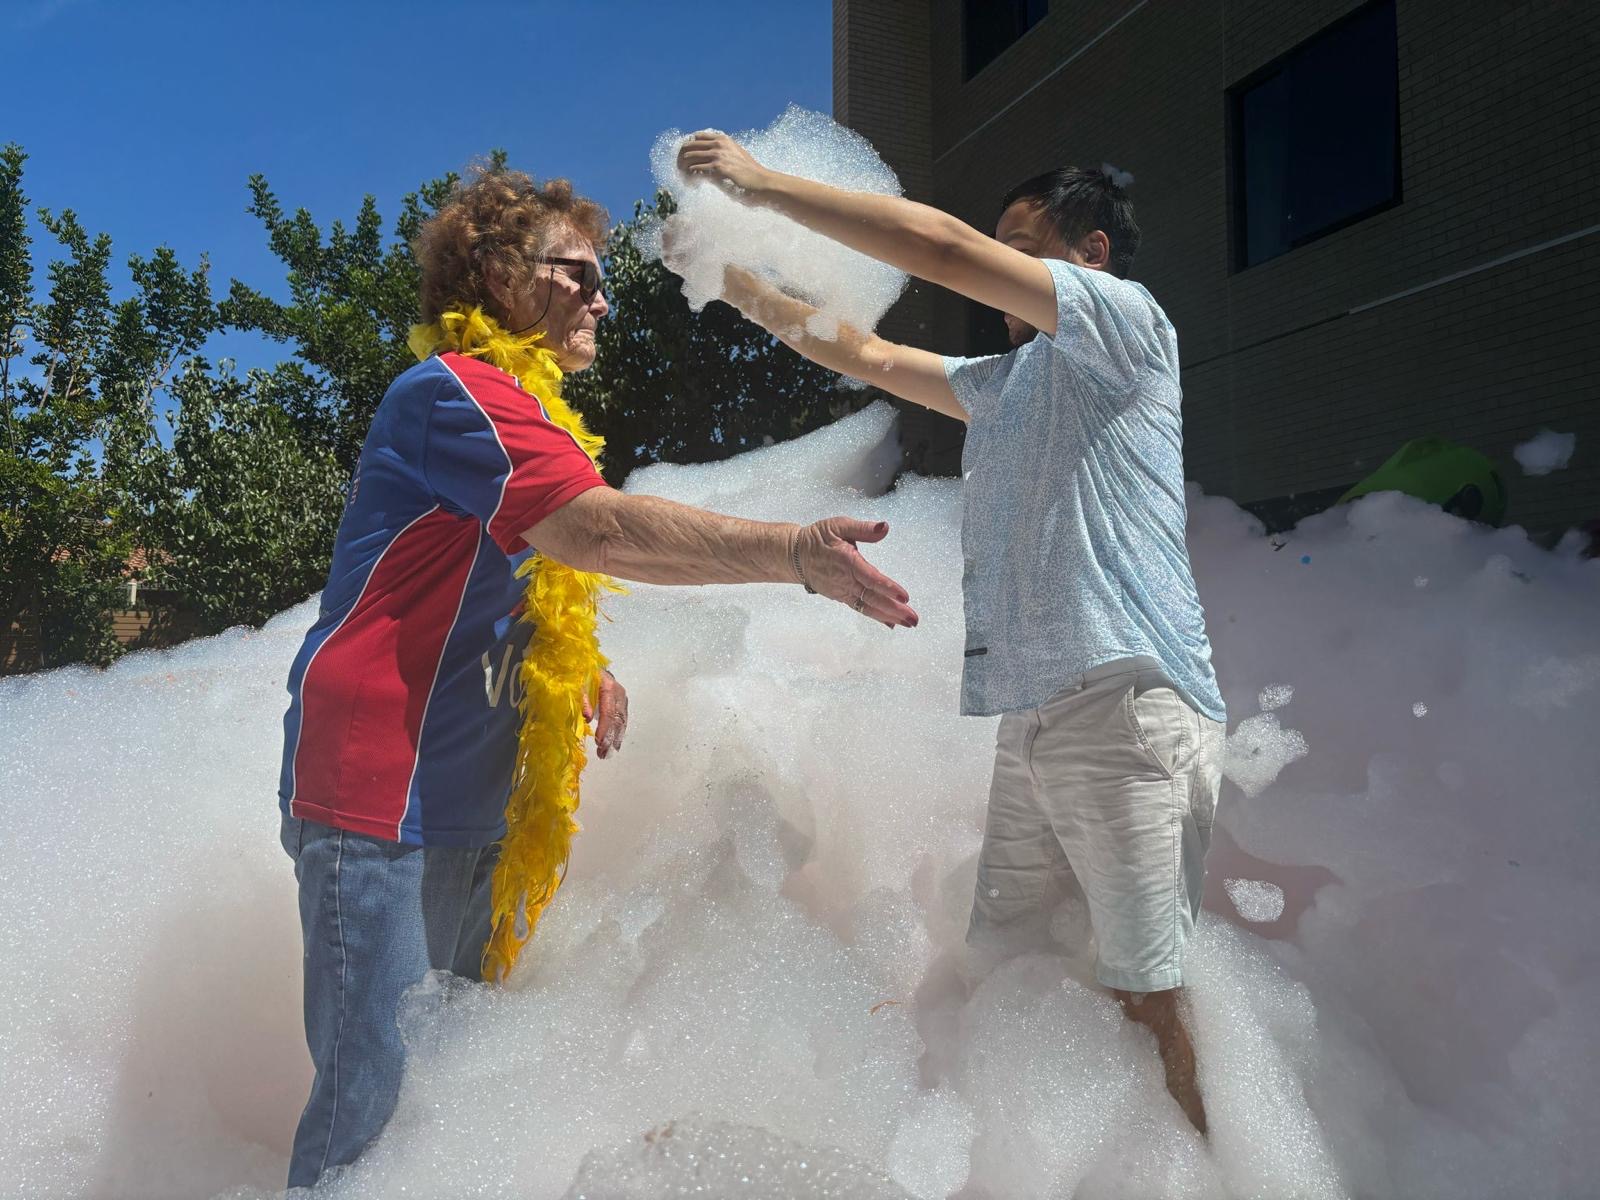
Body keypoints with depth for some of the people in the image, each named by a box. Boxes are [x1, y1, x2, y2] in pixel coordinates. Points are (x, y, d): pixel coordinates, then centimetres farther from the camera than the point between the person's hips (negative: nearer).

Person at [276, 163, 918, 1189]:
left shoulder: (521, 412, 20)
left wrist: (584, 670, 8)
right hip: (381, 797, -10)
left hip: (475, 809, 10)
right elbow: (600, 527, -27)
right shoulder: (455, 390, -11)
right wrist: (798, 552, -31)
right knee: (374, 1091, -8)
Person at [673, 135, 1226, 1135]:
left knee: (1146, 996, -7)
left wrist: (764, 182, -3)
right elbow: (868, 356, 28)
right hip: (1034, 716, 8)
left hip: (1130, 704, -8)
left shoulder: (1126, 317, 1)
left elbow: (943, 246, -8)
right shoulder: (1004, 383, 26)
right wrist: (737, 281, 18)